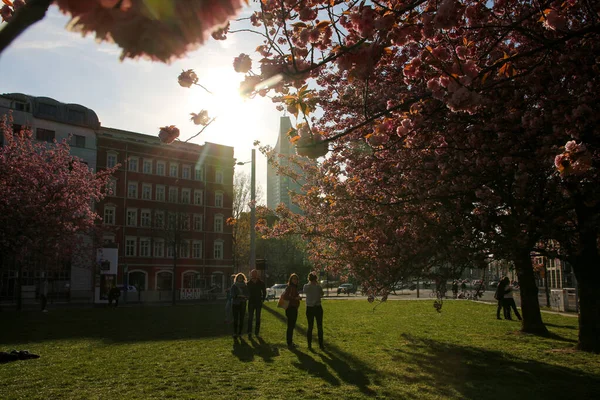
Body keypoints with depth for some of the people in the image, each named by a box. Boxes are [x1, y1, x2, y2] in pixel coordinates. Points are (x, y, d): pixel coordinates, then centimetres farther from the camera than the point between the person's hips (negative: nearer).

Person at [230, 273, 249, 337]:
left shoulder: (245, 286, 8)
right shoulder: (234, 286, 2)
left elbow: (247, 295, 4)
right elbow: (232, 295, -6)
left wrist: (245, 297, -17)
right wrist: (239, 295, -19)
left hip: (242, 304, 2)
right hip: (235, 304, -2)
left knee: (241, 319, 0)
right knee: (235, 319, -9)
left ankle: (240, 333, 7)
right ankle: (235, 333, -11)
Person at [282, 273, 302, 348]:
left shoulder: (295, 288, 16)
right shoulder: (289, 287, -12)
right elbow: (285, 297, -22)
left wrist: (299, 298, 7)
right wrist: (295, 298, -23)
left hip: (294, 308, 10)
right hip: (291, 308, -10)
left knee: (292, 326, 15)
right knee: (290, 326, -5)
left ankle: (290, 342, 24)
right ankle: (289, 343, 0)